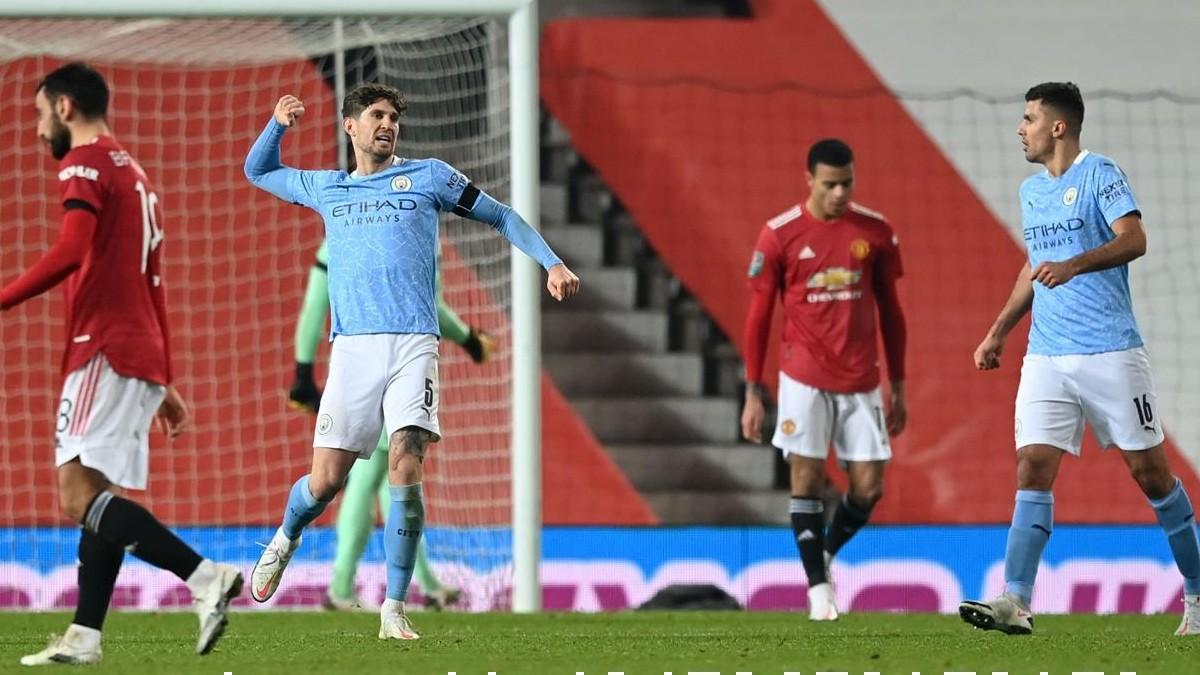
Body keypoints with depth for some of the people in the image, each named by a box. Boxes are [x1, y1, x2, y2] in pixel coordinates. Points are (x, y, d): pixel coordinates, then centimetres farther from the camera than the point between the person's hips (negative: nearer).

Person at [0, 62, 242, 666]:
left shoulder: (85, 163, -4)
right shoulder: (134, 174, 25)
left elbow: (71, 250, -21)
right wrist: (164, 383, 27)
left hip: (106, 351, -10)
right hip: (143, 358, 10)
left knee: (79, 496, -16)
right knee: (97, 500, 8)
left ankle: (205, 577, -25)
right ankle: (83, 639, 5)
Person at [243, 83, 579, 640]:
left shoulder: (428, 177, 12)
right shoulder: (326, 189, 20)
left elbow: (501, 217, 17)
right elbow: (257, 171, 34)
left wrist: (552, 263, 6)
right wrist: (278, 124, 15)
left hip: (413, 344, -2)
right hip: (351, 348, 2)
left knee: (405, 464, -17)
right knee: (325, 480, -2)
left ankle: (394, 609, -12)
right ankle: (284, 540, 33)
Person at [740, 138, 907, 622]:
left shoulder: (875, 232, 3)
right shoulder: (780, 234, -4)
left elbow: (890, 310, 11)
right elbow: (758, 315, 1)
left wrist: (898, 386, 10)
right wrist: (753, 394, -1)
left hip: (861, 381, 2)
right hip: (804, 379, -2)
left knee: (868, 487, 0)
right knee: (807, 478, -7)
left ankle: (826, 554, 27)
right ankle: (817, 585, 2)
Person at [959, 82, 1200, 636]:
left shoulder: (1100, 175, -6)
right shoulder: (1031, 190, 16)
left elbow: (1133, 240, -21)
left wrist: (1074, 265, -36)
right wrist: (998, 332, 23)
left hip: (1111, 352, -6)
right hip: (1046, 357, 6)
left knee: (1149, 470, 1)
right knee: (1033, 468, -8)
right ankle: (1016, 602, -17)